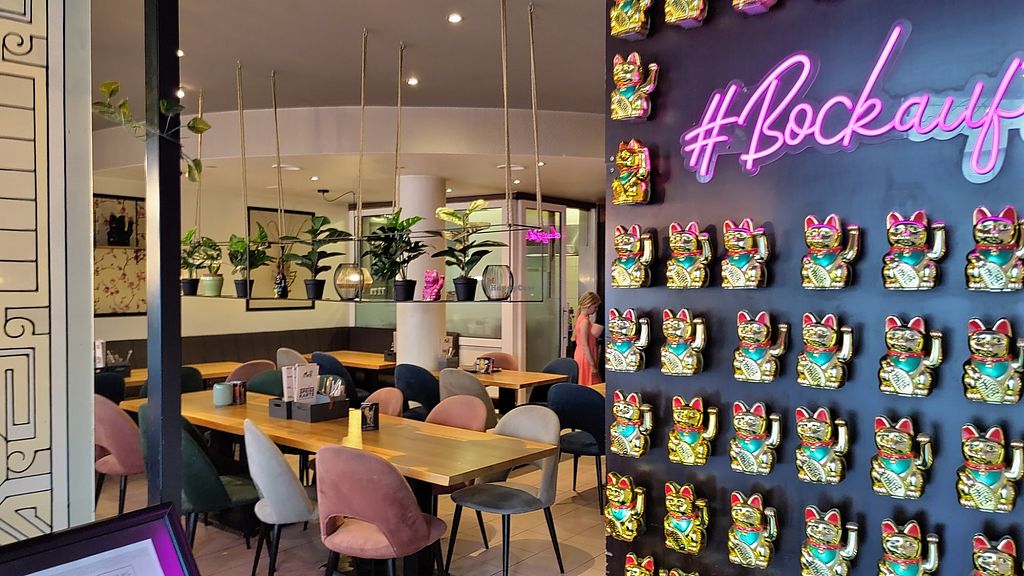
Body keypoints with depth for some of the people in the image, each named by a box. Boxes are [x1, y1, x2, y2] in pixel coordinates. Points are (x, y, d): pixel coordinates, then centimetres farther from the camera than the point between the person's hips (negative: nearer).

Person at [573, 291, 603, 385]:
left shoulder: (581, 318, 10)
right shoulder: (585, 321, -17)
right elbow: (584, 345, -21)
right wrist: (593, 365, -20)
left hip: (582, 356, 9)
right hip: (586, 359, -9)